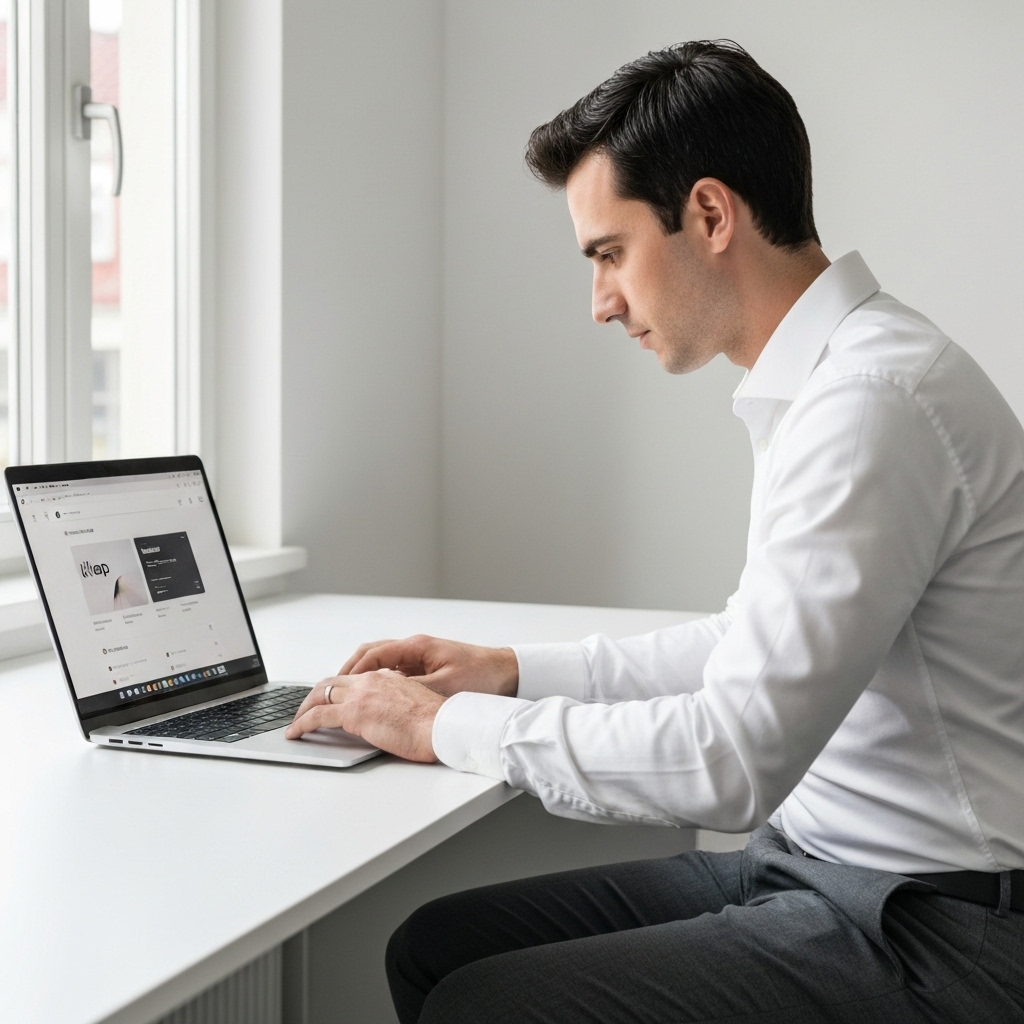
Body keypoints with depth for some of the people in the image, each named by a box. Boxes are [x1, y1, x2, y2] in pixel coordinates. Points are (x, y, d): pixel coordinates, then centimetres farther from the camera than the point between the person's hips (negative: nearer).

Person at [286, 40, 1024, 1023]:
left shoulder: (875, 399, -22)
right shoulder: (829, 382, 11)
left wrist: (450, 725, -14)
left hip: (917, 937, -9)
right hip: (815, 865, 10)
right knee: (434, 945, 5)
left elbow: (731, 761, -26)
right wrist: (515, 670, 14)